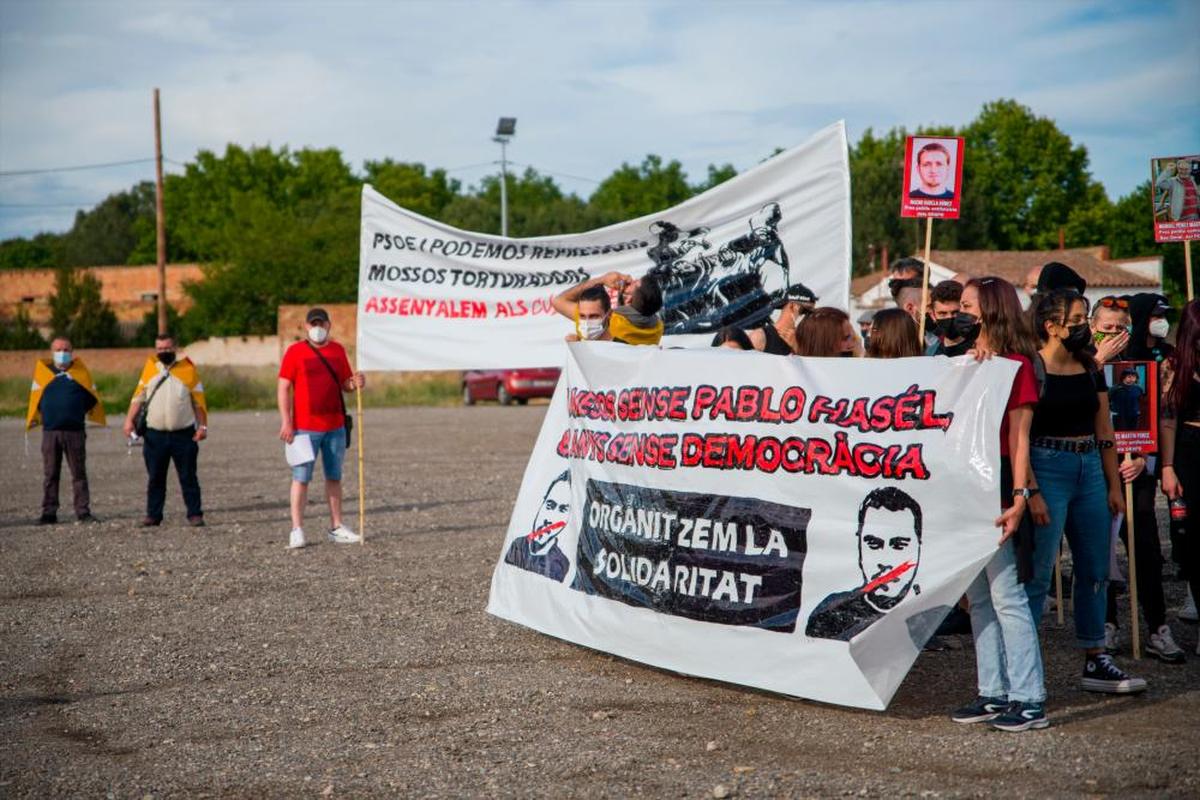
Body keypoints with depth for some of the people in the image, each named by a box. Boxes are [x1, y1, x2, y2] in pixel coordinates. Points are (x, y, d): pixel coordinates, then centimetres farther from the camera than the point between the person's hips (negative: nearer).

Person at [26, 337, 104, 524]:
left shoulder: (81, 372, 6)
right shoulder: (43, 371, 8)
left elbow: (92, 398, 11)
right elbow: (36, 400, 13)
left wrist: (76, 412, 9)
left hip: (75, 432, -1)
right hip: (50, 432, 1)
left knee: (79, 474, 1)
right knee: (50, 475, 4)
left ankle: (83, 511, 4)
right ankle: (49, 513, 8)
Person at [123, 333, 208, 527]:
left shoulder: (188, 369, 1)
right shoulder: (150, 368, 7)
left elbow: (199, 401, 3)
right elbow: (139, 396, 10)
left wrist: (202, 426, -2)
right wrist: (130, 419, 1)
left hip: (184, 434, -2)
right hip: (155, 434, 2)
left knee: (188, 477, 1)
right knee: (155, 478, 7)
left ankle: (195, 514, 5)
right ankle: (153, 515, 13)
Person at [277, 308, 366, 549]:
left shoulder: (338, 350, 11)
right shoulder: (295, 352, -2)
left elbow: (345, 383, 17)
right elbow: (283, 388, -5)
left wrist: (355, 383, -7)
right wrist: (286, 422, -12)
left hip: (335, 426, 4)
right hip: (305, 427, -4)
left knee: (334, 477, 10)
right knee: (301, 478, -3)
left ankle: (336, 528, 17)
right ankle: (297, 530, 0)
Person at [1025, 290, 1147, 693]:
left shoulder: (1091, 369, 12)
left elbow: (1104, 432, 16)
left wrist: (1114, 485, 12)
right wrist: (1031, 492, -17)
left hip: (1091, 470, 7)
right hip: (1048, 468, -7)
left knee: (1095, 570, 11)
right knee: (1038, 572, -6)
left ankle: (1095, 662, 21)